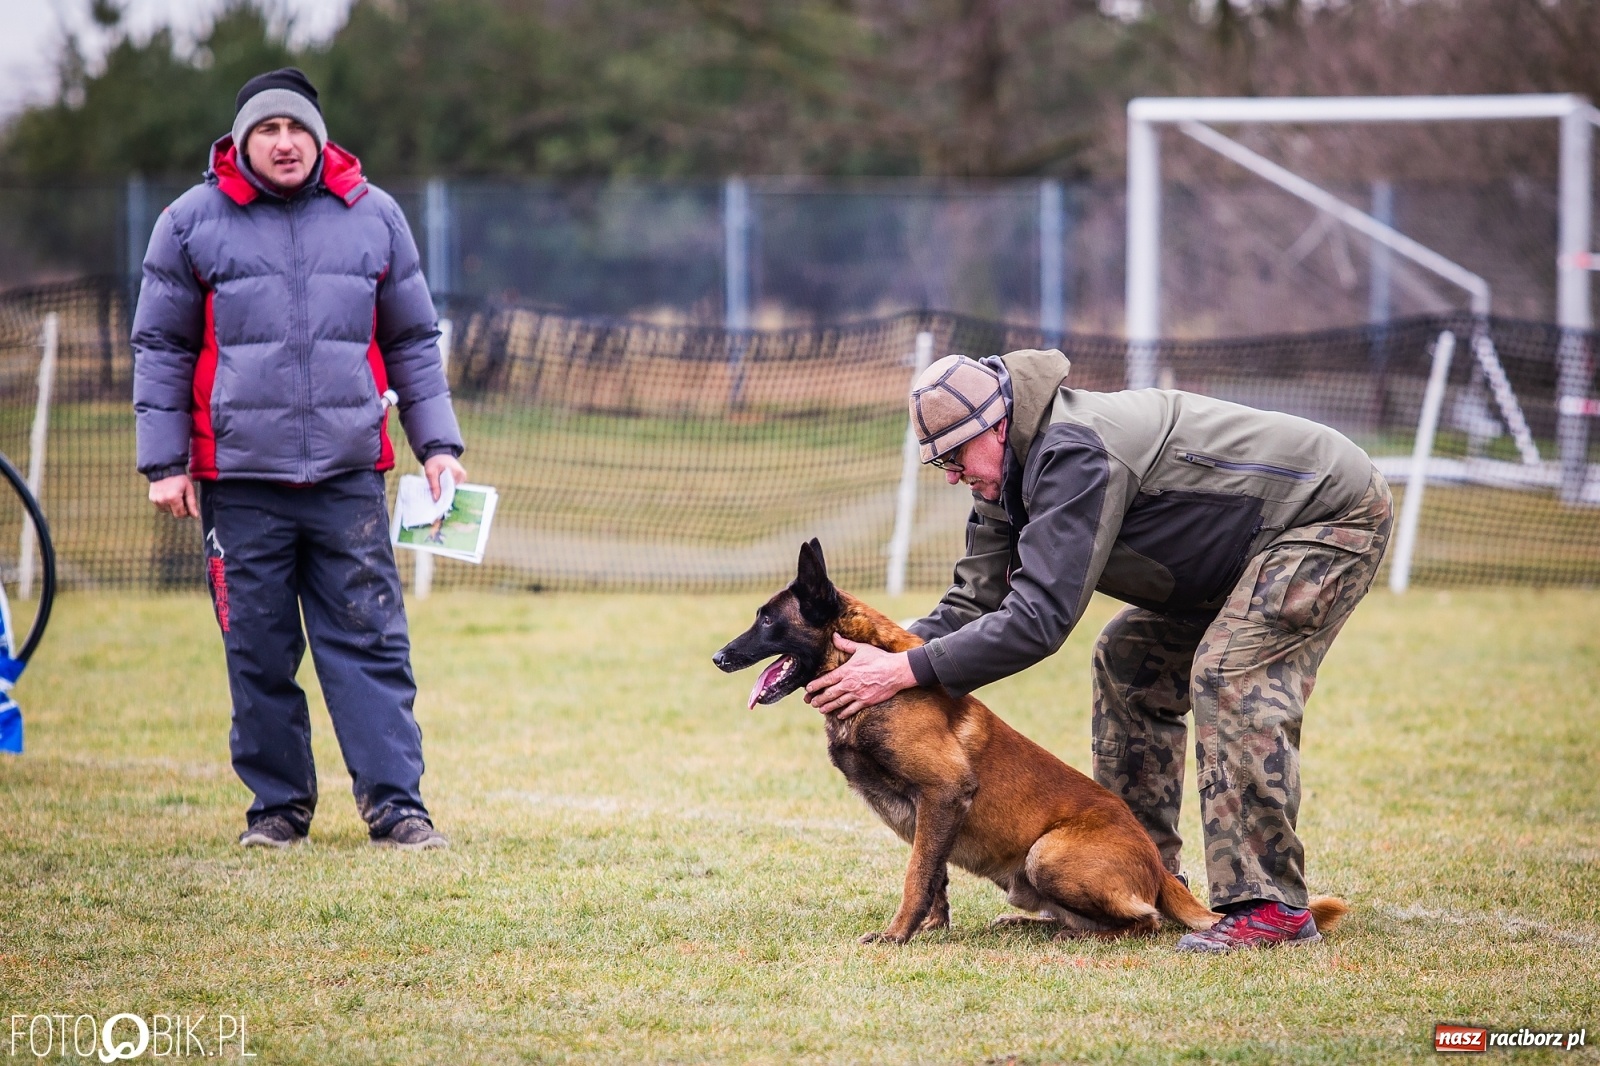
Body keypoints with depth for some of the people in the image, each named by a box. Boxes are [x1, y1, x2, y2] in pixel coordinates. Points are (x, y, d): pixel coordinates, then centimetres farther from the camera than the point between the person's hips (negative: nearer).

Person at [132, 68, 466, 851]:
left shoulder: (373, 218, 9)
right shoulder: (192, 223, 4)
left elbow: (413, 341, 15)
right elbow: (161, 348, 6)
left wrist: (437, 444, 8)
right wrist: (164, 462, 0)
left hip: (350, 475, 1)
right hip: (240, 480, -1)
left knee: (370, 641, -4)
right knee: (259, 652, 2)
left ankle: (394, 801, -3)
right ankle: (278, 804, 12)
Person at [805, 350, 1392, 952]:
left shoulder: (1074, 455, -32)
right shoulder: (1010, 474, 0)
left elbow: (1040, 617, -36)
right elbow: (974, 603, 1)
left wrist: (909, 670, -35)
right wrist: (880, 652, -15)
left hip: (1332, 513, -11)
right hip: (1245, 541, 11)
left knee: (1231, 675, -25)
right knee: (1129, 661, 12)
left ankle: (1272, 907, -24)